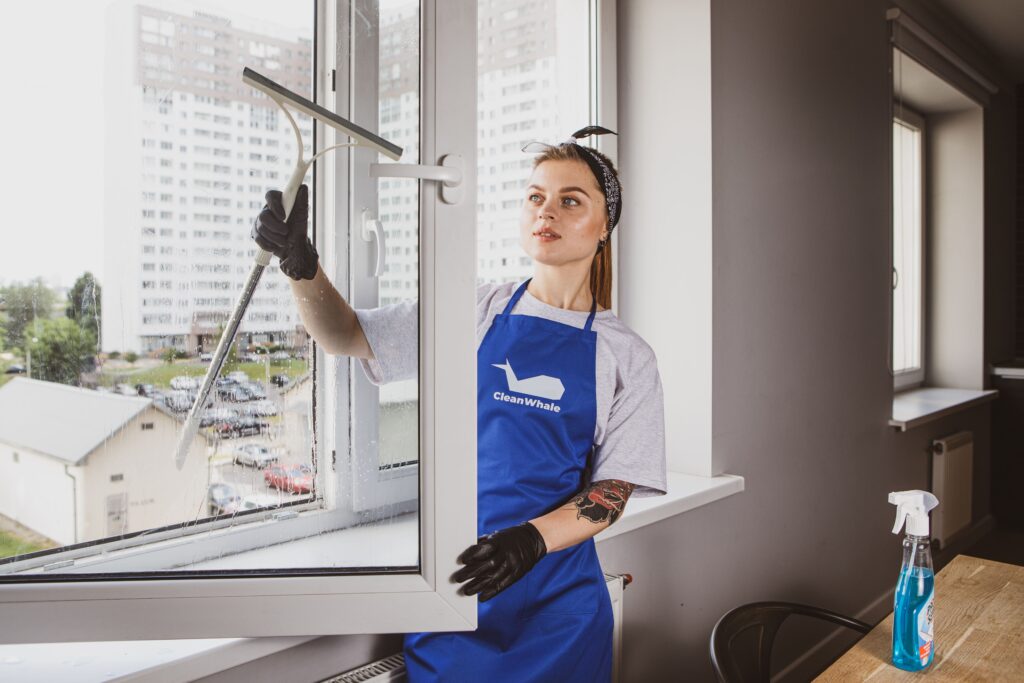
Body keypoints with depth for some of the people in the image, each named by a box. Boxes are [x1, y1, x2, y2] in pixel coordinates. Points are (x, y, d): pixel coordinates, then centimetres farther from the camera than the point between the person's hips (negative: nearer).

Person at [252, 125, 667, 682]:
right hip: (454, 577, 1)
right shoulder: (475, 312, 2)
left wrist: (531, 539, -22)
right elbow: (346, 337, 1)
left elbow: (614, 490, -5)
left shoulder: (625, 356, -1)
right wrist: (300, 262, -18)